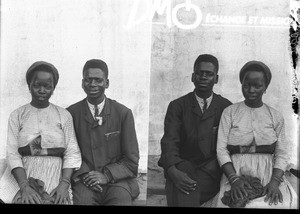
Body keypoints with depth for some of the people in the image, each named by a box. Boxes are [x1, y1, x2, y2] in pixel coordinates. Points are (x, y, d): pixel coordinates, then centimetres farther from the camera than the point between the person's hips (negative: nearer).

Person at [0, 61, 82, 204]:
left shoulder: (64, 115, 8)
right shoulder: (16, 116, 8)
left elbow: (72, 153, 3)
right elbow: (12, 154, 1)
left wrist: (64, 184, -12)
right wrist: (24, 187, -13)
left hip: (56, 177, 0)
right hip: (23, 176, 0)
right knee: (23, 200, -27)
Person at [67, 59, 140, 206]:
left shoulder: (123, 113, 5)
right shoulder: (71, 114, 6)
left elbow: (132, 160, 5)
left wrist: (107, 175, -9)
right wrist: (83, 175, -10)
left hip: (117, 180, 1)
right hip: (84, 182, 0)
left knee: (121, 198, -28)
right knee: (83, 198, -30)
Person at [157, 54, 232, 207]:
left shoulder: (226, 107, 12)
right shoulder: (177, 106, 9)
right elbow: (169, 142, -4)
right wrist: (172, 171, -24)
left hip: (213, 170, 1)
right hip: (183, 168, -1)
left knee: (189, 189, -30)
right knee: (180, 189, -34)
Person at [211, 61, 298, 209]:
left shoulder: (276, 117, 10)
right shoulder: (229, 112, 6)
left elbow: (282, 153, 6)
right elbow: (221, 149, 0)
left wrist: (275, 182, -12)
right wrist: (234, 179, -15)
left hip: (269, 174, 2)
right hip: (236, 173, -1)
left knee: (284, 203, -26)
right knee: (237, 202, -30)